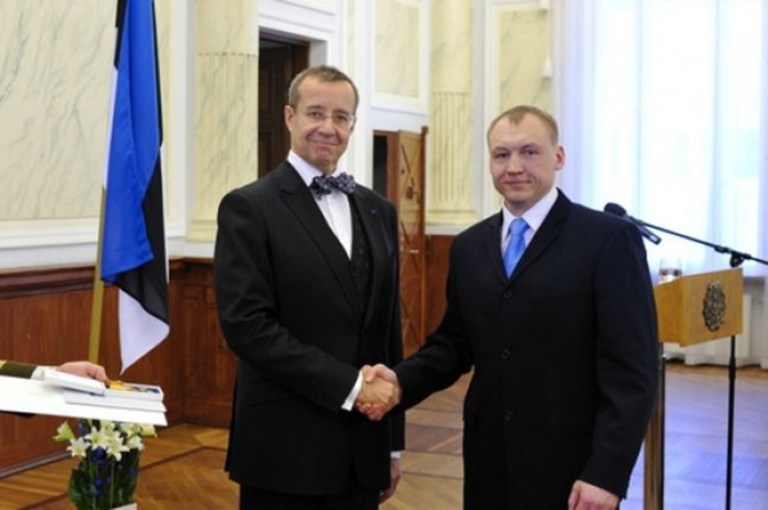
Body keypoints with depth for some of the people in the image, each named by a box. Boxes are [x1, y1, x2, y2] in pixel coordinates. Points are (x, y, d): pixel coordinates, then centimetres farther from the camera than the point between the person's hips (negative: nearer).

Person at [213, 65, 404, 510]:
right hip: (286, 448, -5)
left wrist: (394, 441, 12)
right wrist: (349, 384, -18)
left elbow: (389, 330, 12)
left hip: (363, 447, 5)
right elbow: (247, 326, -16)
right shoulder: (249, 207, -7)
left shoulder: (378, 210, 11)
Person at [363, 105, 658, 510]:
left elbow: (630, 367, -12)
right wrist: (402, 381, -5)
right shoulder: (469, 246, 9)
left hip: (572, 467, -5)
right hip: (490, 463, 5)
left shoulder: (609, 238, -8)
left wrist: (606, 473, -16)